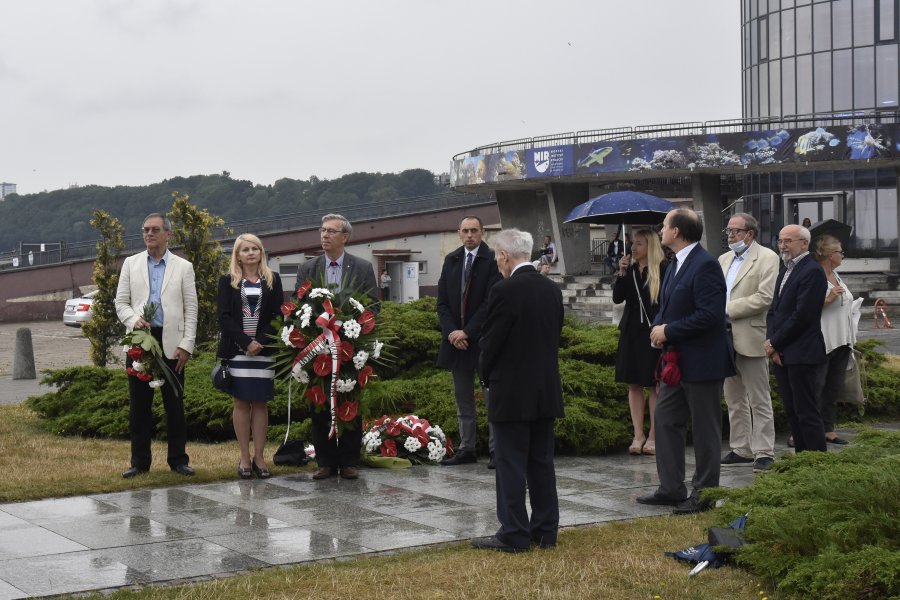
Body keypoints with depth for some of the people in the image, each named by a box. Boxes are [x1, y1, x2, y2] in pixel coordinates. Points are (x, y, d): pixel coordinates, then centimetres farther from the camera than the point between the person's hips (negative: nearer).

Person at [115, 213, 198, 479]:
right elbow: (121, 302, 8)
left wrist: (186, 345, -6)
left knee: (175, 404, 2)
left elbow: (191, 310, 3)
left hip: (171, 343, -1)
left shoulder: (183, 267, 6)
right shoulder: (131, 264, 11)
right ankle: (140, 461, 11)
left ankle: (178, 459, 10)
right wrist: (134, 320, -13)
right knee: (139, 404, 4)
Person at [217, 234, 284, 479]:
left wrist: (261, 342, -10)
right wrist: (246, 342, -13)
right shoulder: (227, 281, 6)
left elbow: (278, 316, 3)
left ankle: (259, 457, 4)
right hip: (236, 349, -1)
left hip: (264, 350, 1)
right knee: (241, 402, 0)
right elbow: (224, 317, -2)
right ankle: (244, 458, 4)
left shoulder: (272, 280, 9)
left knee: (260, 403, 1)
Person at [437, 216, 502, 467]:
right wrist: (451, 332, -6)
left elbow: (490, 303, -12)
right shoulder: (451, 260, 10)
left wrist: (467, 332, -14)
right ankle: (466, 448, 16)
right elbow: (442, 301, 8)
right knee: (463, 398, 10)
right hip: (456, 339, 5)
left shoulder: (492, 261, -7)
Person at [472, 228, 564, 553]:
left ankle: (514, 534, 2)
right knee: (542, 462, 12)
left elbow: (490, 342, -12)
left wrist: (488, 377, 4)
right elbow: (556, 335, 11)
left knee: (511, 465, -1)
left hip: (512, 392, -7)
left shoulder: (505, 291, -16)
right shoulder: (552, 289, 6)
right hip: (547, 391, 7)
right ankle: (545, 530, 17)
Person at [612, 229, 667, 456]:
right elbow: (617, 298, 1)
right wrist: (622, 274, -9)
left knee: (654, 385, 1)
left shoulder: (662, 270, -7)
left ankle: (653, 436, 7)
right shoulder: (630, 269, 8)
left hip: (653, 333, -5)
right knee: (634, 384, 7)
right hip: (632, 332, 5)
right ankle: (638, 435, 12)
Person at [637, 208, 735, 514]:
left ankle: (704, 493, 11)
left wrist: (668, 330, -19)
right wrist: (658, 326, -1)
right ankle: (671, 488, 20)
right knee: (666, 420, 12)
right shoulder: (676, 265, 13)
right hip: (676, 360, 10)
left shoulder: (705, 266, -18)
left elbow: (710, 315, -25)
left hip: (701, 361, -10)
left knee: (705, 430, 2)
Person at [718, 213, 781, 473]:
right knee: (734, 399, 12)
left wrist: (728, 310, -16)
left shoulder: (767, 258, -8)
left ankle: (764, 453, 2)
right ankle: (741, 450, 20)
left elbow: (764, 297, -18)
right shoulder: (724, 259, 16)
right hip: (726, 339, 8)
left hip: (750, 339, -8)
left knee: (759, 401, -2)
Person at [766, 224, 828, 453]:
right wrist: (771, 342, 1)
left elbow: (802, 315, -18)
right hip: (781, 354, 9)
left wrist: (775, 343, -11)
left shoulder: (812, 271, -12)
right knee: (792, 411, 12)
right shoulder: (785, 270, 17)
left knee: (807, 412, -6)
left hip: (801, 354, -9)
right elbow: (774, 309, 16)